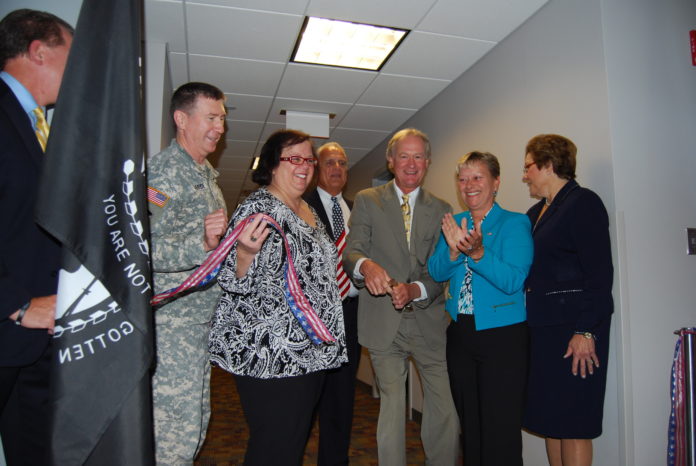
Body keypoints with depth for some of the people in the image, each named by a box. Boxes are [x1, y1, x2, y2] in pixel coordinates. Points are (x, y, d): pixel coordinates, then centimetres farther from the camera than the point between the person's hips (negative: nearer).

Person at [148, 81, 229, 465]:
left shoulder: (207, 174, 18)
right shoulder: (162, 172, -12)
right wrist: (201, 243, -33)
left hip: (203, 315, 9)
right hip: (171, 321, -9)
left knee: (197, 421, 16)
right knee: (177, 428, -3)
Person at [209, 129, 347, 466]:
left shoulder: (308, 211, 14)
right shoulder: (258, 207, -11)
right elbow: (235, 282, -17)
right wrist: (245, 252, -35)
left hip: (308, 351, 9)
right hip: (270, 356, -8)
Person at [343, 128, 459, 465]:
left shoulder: (441, 210, 9)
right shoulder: (367, 201, 5)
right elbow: (351, 251, -6)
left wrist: (415, 289, -19)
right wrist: (365, 265, -30)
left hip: (429, 322, 2)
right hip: (383, 323, -1)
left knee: (446, 411, 4)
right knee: (392, 409, 8)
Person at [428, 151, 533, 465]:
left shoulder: (515, 224, -7)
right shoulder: (454, 223, 8)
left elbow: (513, 280, -19)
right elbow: (436, 272, -1)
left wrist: (477, 253, -32)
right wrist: (454, 250, -19)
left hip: (503, 337, -5)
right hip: (460, 335, 5)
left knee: (500, 433, 2)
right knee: (469, 428, 18)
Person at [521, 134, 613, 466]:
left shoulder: (582, 203, -8)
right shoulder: (536, 212, 16)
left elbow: (599, 273, -16)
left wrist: (585, 332, -20)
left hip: (573, 327, -8)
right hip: (542, 327, 8)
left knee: (572, 421, 0)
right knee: (549, 418, 13)